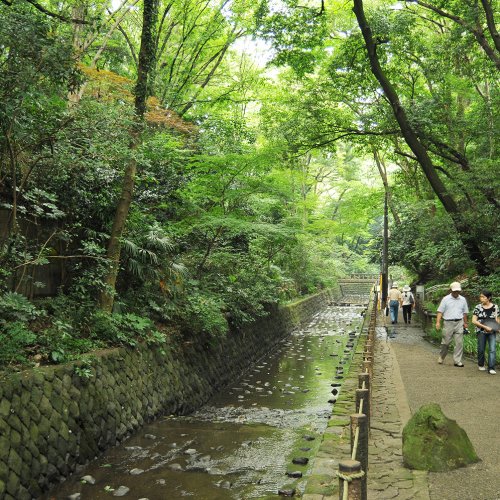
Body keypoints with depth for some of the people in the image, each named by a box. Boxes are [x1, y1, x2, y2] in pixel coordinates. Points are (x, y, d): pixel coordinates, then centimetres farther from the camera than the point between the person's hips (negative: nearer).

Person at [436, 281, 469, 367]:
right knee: (445, 342, 5)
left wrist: (465, 323, 16)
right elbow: (440, 311, -3)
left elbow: (465, 312, 16)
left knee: (459, 343, -1)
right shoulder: (446, 299, -1)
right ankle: (441, 357, 26)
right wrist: (438, 322, -11)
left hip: (459, 323, 2)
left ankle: (457, 361, 5)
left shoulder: (463, 299, 8)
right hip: (448, 322, -2)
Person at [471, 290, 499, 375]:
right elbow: (474, 321, -10)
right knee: (481, 349, 9)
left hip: (492, 331, 1)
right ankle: (481, 365, 30)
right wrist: (485, 327, -17)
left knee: (492, 349, -9)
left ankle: (491, 368, -6)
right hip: (481, 331, -1)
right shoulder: (478, 307, -7)